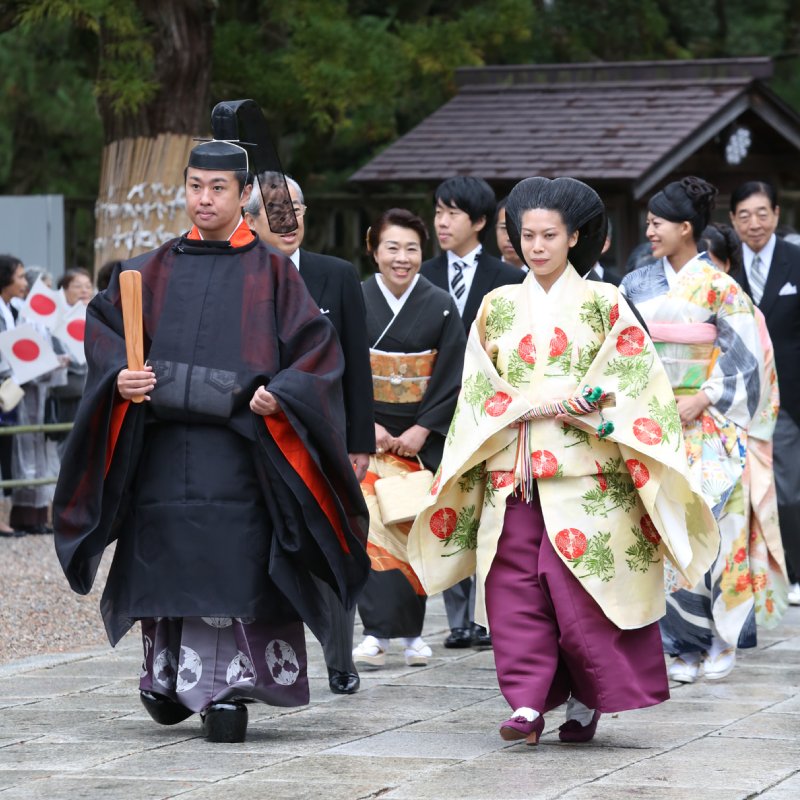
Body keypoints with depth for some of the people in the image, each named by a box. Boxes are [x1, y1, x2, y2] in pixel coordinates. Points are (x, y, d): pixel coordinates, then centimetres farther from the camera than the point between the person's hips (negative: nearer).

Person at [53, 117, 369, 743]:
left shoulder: (272, 273, 7)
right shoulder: (155, 270, 14)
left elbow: (316, 345, 1)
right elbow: (104, 324, 11)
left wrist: (277, 394, -15)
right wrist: (120, 377, -8)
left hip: (238, 451, -2)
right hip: (162, 450, 3)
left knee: (233, 567, -8)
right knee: (166, 564, 2)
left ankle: (226, 691, -7)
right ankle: (168, 674, 17)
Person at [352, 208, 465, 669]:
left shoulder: (441, 307, 0)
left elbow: (452, 377, -1)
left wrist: (420, 431, -9)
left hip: (420, 437, 0)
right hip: (367, 435, 0)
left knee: (414, 530, 1)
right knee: (372, 526, -11)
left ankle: (412, 632, 10)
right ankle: (377, 631, -11)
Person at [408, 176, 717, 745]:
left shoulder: (603, 303, 5)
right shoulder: (498, 306, 12)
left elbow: (629, 382, -1)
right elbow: (479, 388, 7)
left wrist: (566, 405, -13)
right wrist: (532, 404, -9)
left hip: (584, 470, -3)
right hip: (511, 472, 3)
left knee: (581, 581, -8)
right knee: (515, 584, -6)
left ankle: (587, 698, 6)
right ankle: (528, 703, -4)